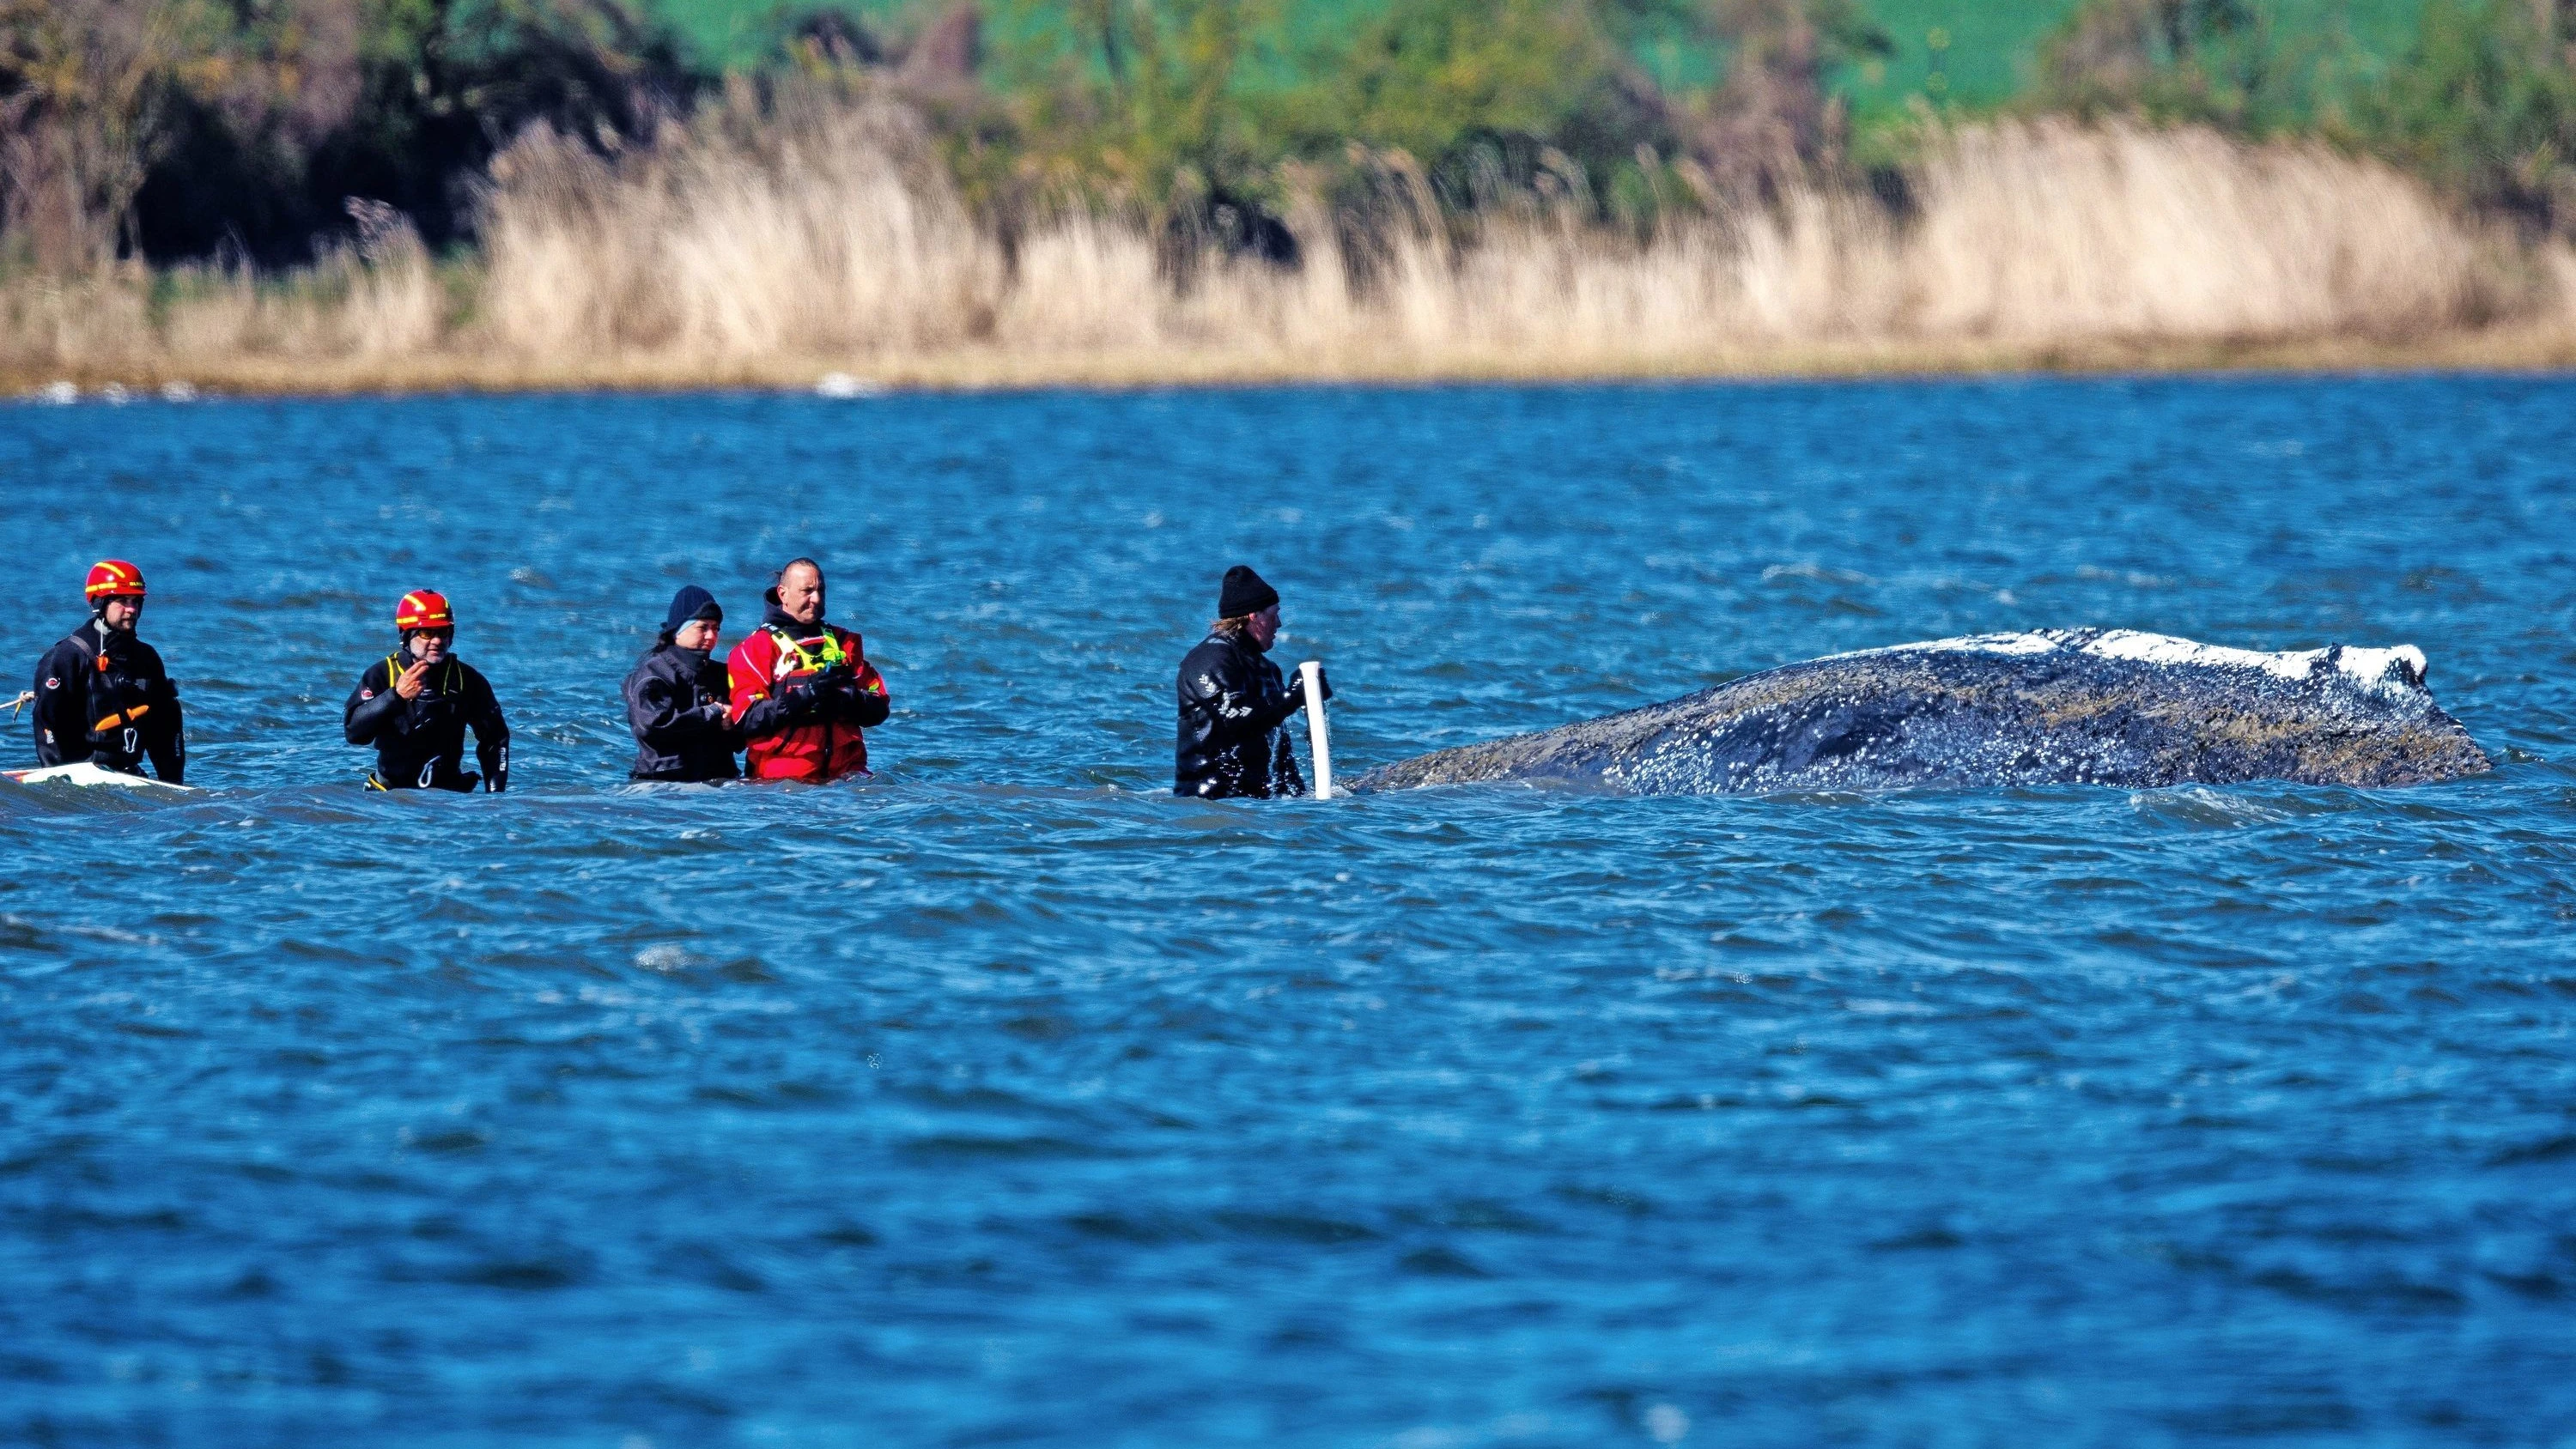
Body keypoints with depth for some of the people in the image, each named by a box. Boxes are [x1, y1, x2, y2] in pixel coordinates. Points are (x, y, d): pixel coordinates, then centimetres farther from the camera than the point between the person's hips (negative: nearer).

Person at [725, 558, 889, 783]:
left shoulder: (844, 643, 20)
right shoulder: (756, 648, 6)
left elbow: (879, 710, 13)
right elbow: (747, 719, -6)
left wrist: (847, 700, -9)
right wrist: (804, 694, -16)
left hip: (846, 773, 2)